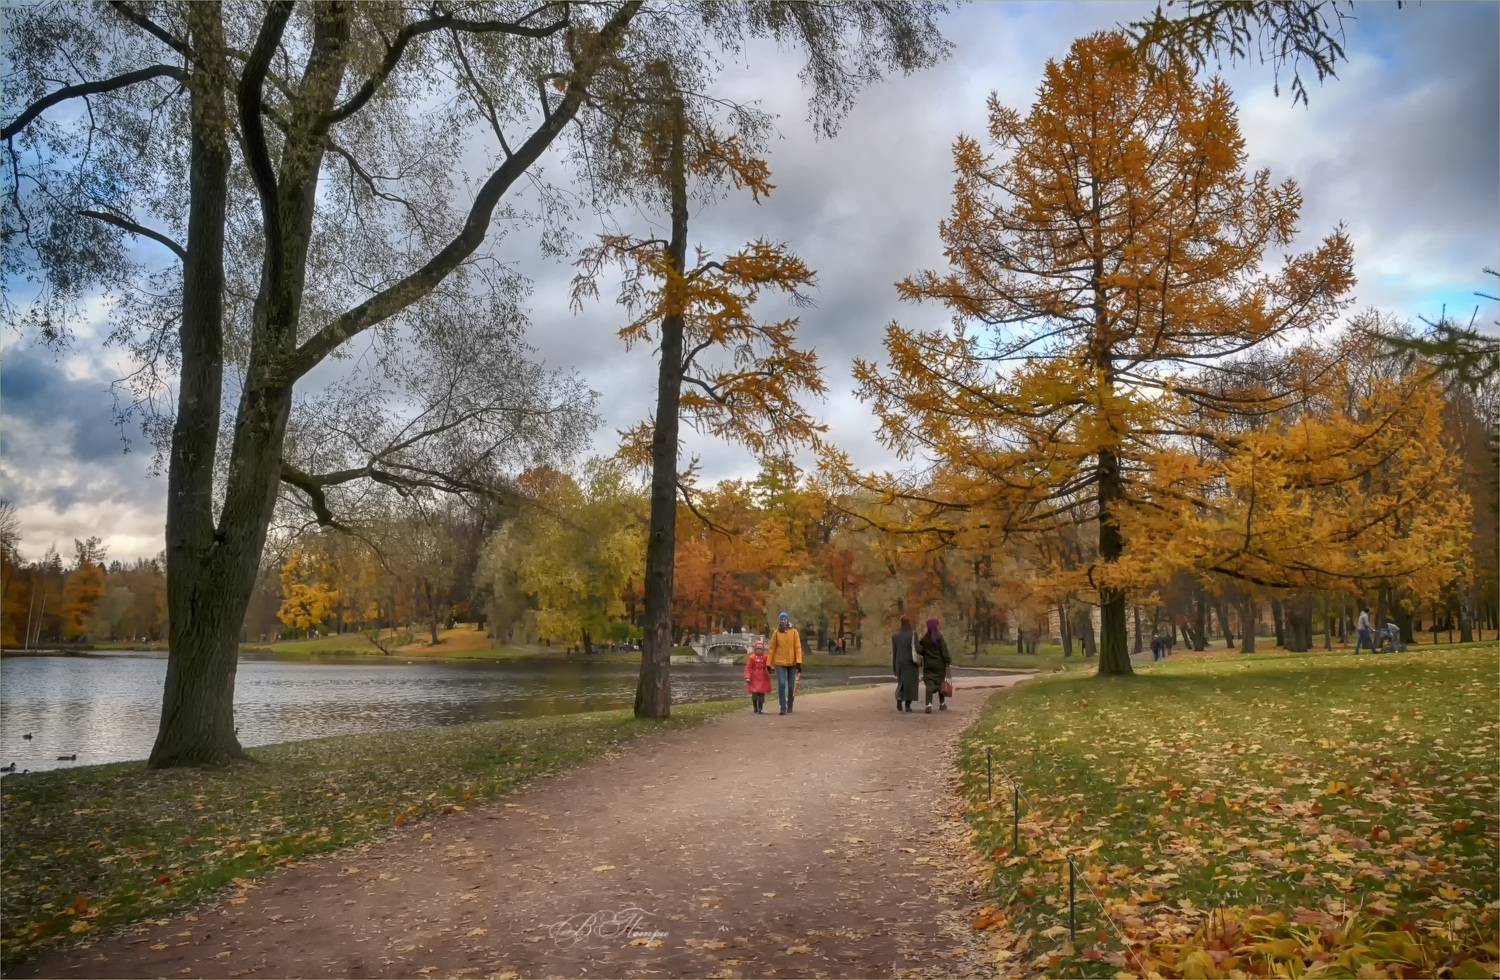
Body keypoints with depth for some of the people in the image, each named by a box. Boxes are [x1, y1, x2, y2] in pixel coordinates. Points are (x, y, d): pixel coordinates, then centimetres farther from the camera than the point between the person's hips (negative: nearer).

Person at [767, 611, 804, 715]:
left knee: (791, 686, 7)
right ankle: (783, 708, -9)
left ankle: (789, 706, 25)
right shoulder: (776, 633, 0)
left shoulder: (794, 632, -1)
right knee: (781, 684, -12)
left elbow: (798, 648, -5)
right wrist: (769, 663, 2)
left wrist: (799, 662, -14)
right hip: (780, 663, -1)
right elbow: (772, 648, 3)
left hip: (792, 663, 1)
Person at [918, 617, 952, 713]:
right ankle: (942, 704, 31)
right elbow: (944, 650, -14)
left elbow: (919, 649, 0)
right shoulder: (939, 637, -11)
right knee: (940, 683, 16)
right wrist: (948, 660, -5)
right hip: (939, 664, -2)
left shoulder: (924, 638, 0)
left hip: (928, 664, 2)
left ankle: (929, 705, -20)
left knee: (929, 684, -1)